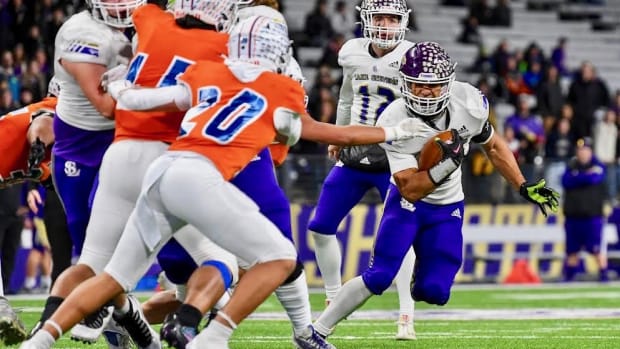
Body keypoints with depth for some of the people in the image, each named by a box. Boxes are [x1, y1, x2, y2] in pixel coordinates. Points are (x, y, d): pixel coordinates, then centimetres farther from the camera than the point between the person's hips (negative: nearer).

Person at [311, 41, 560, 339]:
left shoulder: (469, 104, -17)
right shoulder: (394, 122, -28)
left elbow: (493, 146, 4)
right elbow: (410, 190, -29)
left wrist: (524, 187, 2)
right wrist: (446, 164, -42)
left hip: (447, 208, 3)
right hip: (407, 201, -3)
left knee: (433, 292, -7)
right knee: (378, 278, -19)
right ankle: (318, 330, -5)